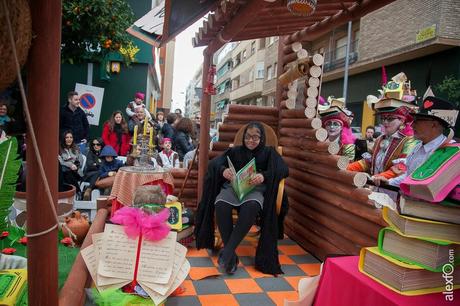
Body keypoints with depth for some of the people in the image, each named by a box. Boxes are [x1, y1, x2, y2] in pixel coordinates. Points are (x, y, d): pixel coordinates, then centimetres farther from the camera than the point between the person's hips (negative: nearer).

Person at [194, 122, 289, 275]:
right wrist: (223, 170, -20)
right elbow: (215, 163, 6)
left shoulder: (268, 152, 16)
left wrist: (264, 175, -22)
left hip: (255, 190, -1)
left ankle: (227, 250, -32)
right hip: (232, 187, 2)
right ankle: (231, 255, -26)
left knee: (251, 207, -39)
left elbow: (284, 169, -1)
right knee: (220, 205, -34)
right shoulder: (235, 151, 21)